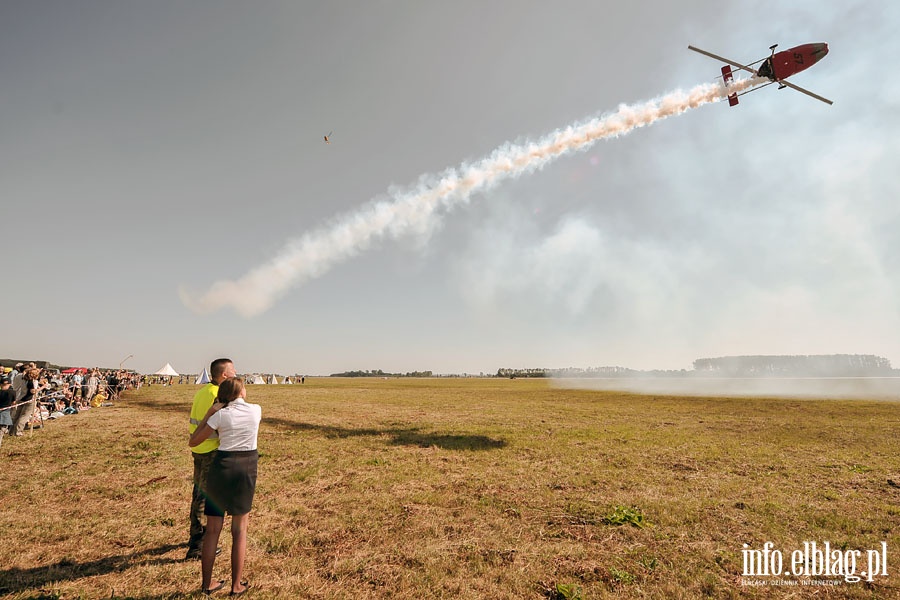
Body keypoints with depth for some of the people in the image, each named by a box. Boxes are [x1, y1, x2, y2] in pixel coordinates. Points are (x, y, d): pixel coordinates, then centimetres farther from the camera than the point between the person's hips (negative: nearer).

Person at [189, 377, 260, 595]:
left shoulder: (220, 415, -7)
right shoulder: (256, 410, -4)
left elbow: (193, 441, 0)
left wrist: (208, 414, 2)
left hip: (221, 468, 0)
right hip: (247, 470, 0)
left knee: (212, 529, 14)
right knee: (240, 530, 12)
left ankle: (207, 583, 25)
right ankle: (237, 585, 18)